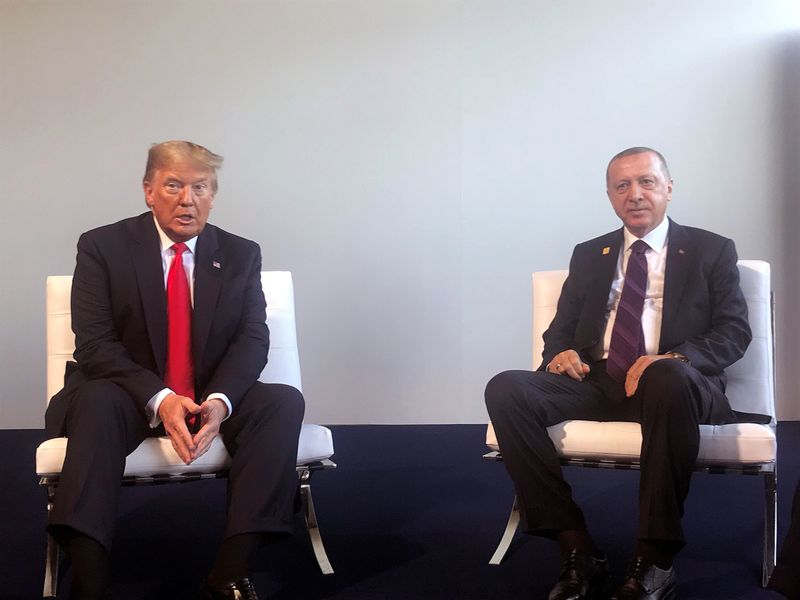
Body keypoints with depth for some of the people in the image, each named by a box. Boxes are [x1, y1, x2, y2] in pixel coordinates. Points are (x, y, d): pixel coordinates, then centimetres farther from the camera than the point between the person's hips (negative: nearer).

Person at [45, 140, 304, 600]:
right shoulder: (103, 247, -2)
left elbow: (253, 338, -2)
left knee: (286, 401, -25)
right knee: (97, 400, -36)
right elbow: (95, 343, -10)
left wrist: (219, 400, -24)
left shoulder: (241, 255, 6)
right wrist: (159, 399, -27)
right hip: (130, 396, -2)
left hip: (212, 399, 3)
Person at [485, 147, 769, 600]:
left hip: (672, 383, -3)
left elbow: (735, 331, 2)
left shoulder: (712, 251, 12)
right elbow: (561, 328, 21)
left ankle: (655, 562, -32)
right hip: (595, 381, 4)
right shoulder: (588, 255, 21)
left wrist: (674, 358, -19)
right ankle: (579, 552, -24)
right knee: (506, 389, -26)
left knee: (668, 376, -42)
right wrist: (561, 351, -6)